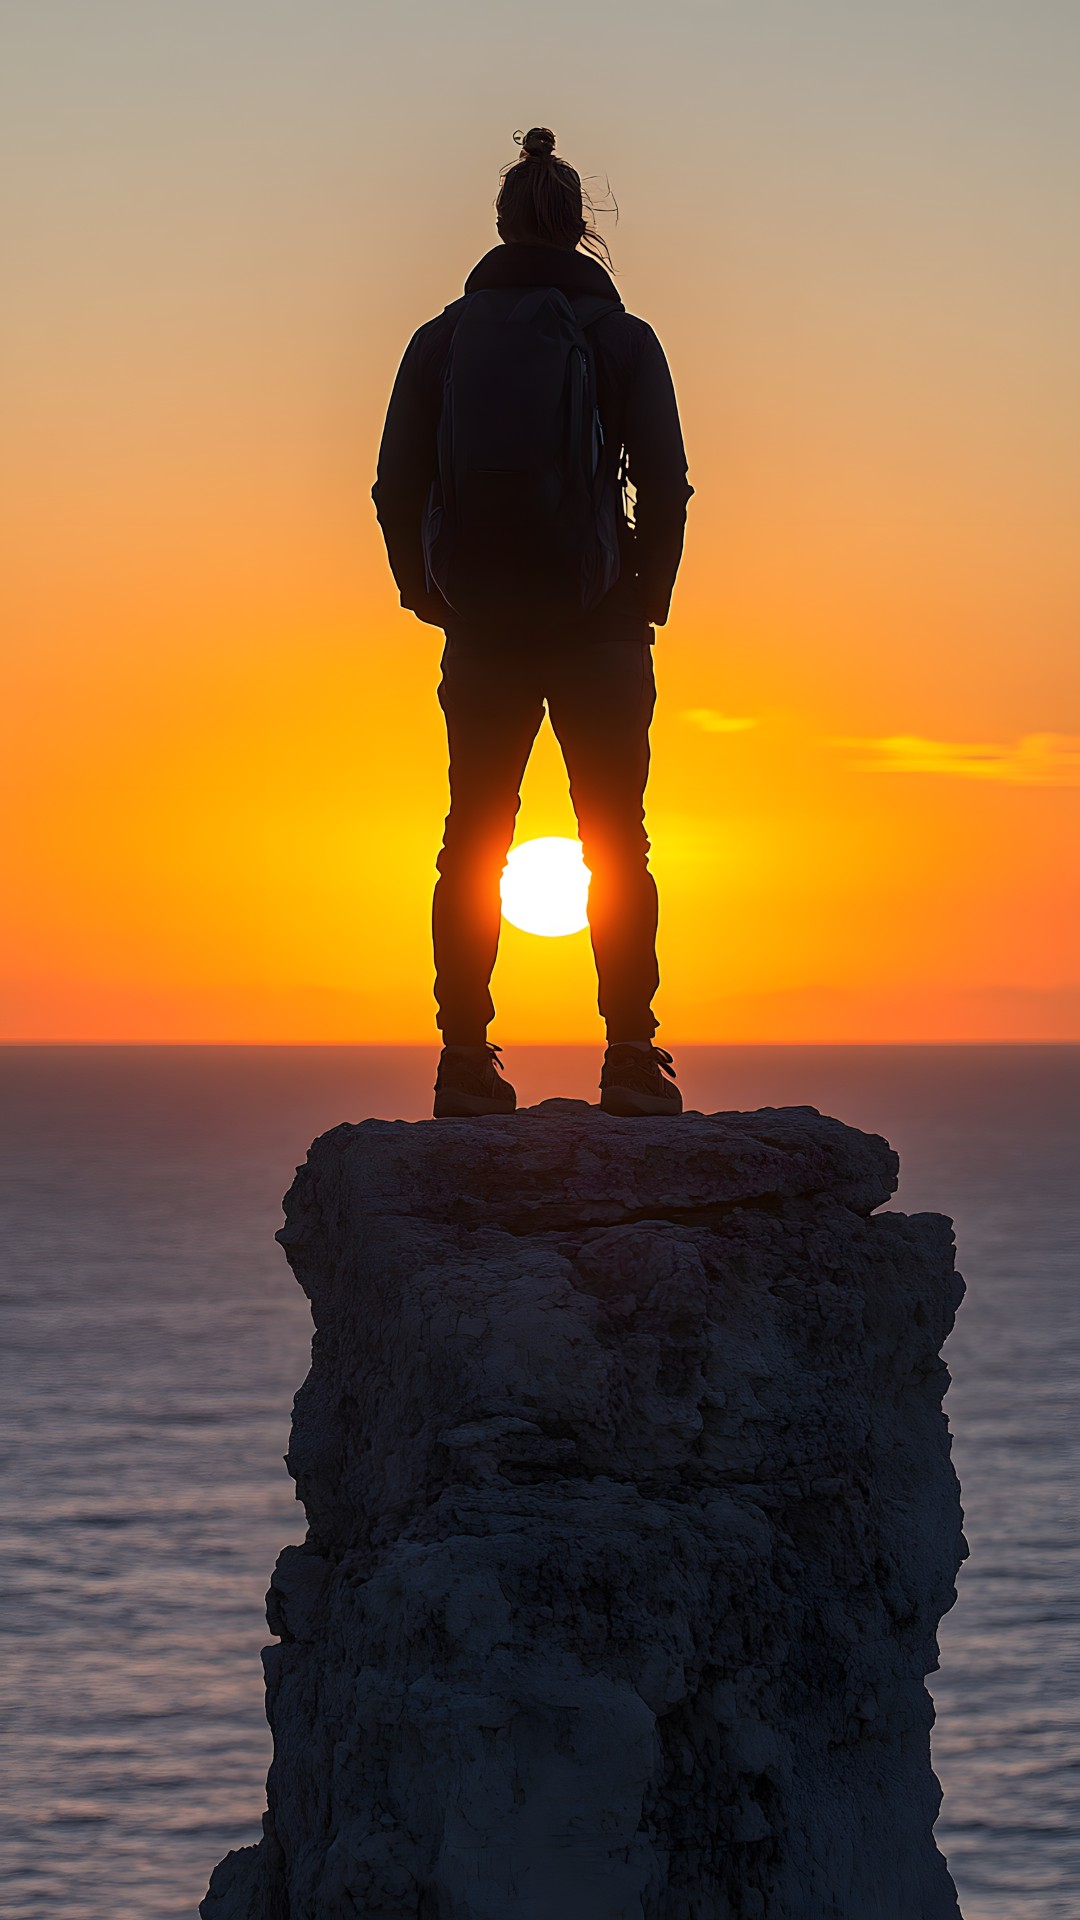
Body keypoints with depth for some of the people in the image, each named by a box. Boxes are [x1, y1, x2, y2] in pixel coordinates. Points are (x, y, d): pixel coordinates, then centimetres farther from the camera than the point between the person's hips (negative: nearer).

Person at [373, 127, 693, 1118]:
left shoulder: (444, 338, 4)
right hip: (597, 626, -2)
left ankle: (466, 1056, 3)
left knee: (474, 840, 7)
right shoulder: (620, 336, -2)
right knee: (616, 841, 3)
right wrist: (646, 601, 6)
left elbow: (396, 487, 2)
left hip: (481, 625, 2)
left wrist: (432, 595, 13)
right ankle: (631, 1056, -2)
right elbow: (666, 484, -6)